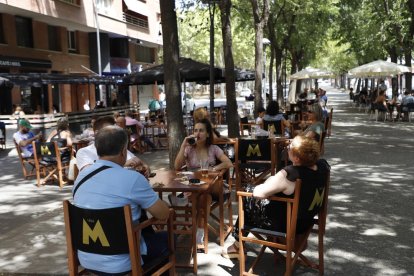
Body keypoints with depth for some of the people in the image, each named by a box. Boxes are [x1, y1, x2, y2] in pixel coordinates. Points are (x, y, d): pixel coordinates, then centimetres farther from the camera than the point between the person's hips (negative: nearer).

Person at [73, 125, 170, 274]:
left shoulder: (81, 176, -1)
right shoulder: (132, 179, -21)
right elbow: (163, 214, -11)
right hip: (119, 264, -6)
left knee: (146, 232, 29)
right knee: (166, 238, 19)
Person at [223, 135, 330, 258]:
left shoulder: (288, 175, -36)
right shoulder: (323, 165, -15)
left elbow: (258, 193, -32)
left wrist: (269, 181, -13)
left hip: (284, 225, -6)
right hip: (307, 221, 7)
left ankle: (238, 246, 33)